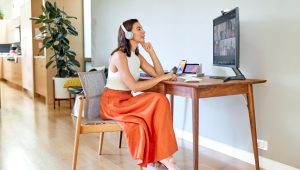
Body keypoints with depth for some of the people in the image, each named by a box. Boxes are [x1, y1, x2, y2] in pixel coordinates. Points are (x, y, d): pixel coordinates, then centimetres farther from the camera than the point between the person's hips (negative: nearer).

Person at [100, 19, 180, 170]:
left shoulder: (137, 57, 10)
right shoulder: (119, 55, -15)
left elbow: (158, 74, 9)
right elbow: (134, 86, -23)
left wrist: (151, 51, 3)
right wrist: (162, 77, -19)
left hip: (126, 101, 8)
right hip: (112, 103, -7)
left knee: (156, 109, -21)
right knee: (158, 101, -24)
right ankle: (163, 156, -18)